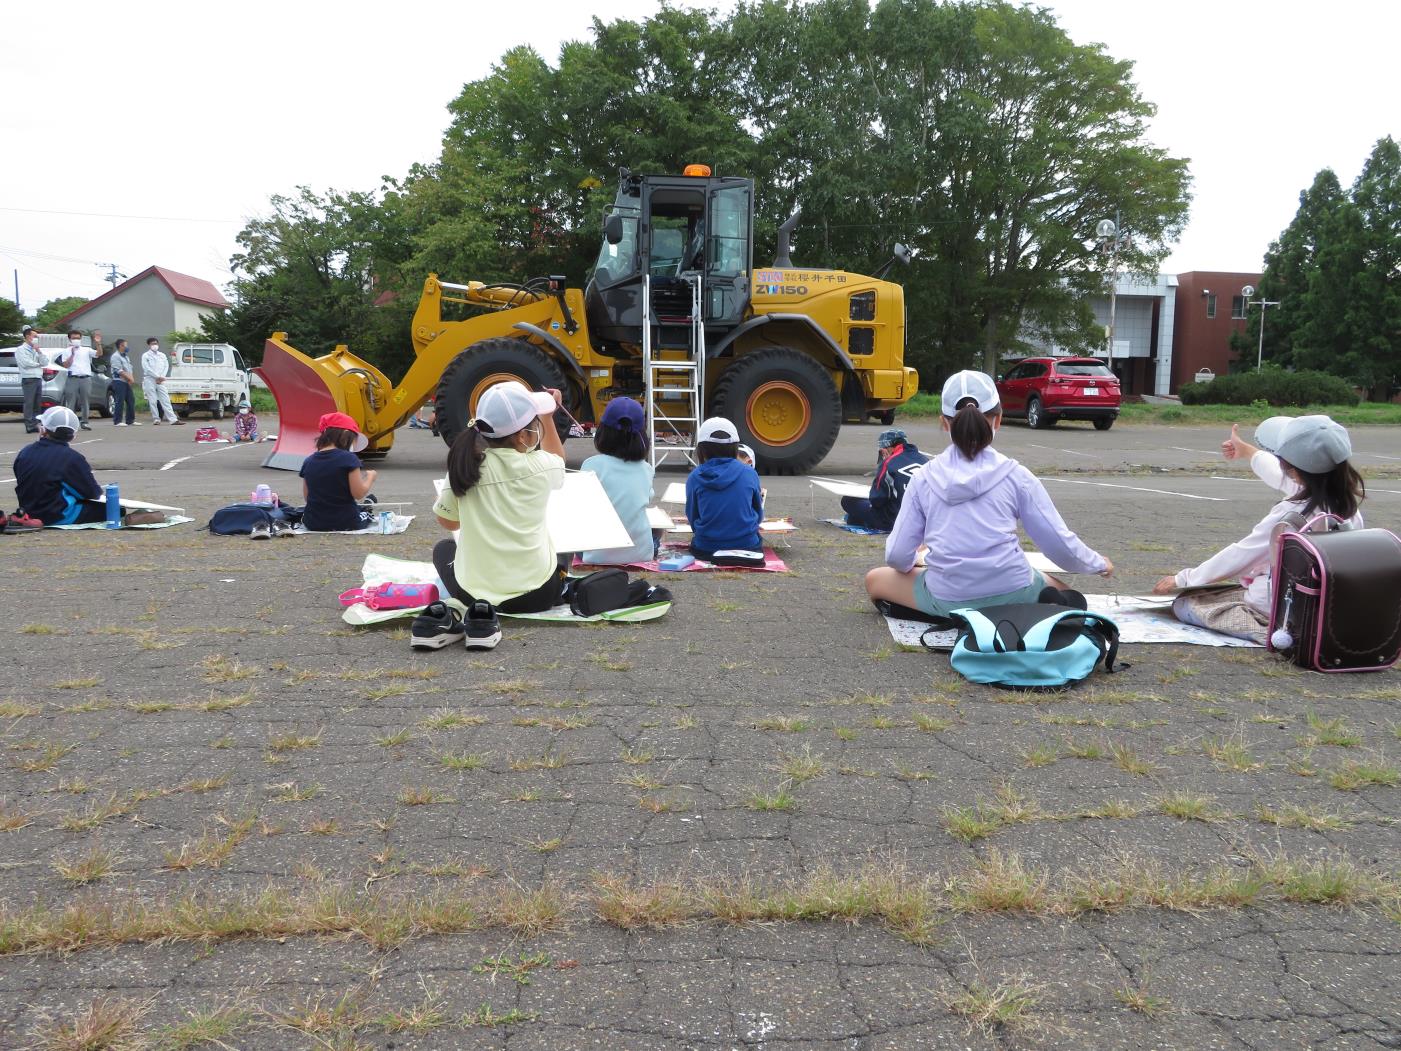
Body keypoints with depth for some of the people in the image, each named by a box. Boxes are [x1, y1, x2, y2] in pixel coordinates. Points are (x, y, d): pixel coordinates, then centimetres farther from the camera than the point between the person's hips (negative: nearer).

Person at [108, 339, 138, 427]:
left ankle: (130, 420, 11)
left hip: (127, 382, 9)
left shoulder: (126, 357, 20)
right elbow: (119, 371, -16)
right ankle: (118, 421, -6)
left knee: (131, 401, 6)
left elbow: (130, 369, 16)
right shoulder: (115, 356, -7)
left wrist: (131, 378, -2)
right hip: (119, 381, -9)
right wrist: (129, 378, -16)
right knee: (119, 401, -9)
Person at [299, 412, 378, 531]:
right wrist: (370, 477, 2)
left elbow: (306, 497, 6)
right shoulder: (349, 459, -15)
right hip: (345, 523, -3)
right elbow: (359, 494, -15)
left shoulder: (308, 462, 1)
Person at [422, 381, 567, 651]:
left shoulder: (464, 465, -8)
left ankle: (441, 618, 2)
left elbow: (446, 520, 9)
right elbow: (558, 459, 16)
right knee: (559, 557, 34)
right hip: (536, 593, -2)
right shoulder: (538, 467, -11)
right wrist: (549, 416, 19)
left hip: (474, 591, 2)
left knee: (443, 548, 34)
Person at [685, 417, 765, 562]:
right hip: (746, 544, 1)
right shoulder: (749, 474, -4)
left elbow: (692, 518, 3)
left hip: (706, 549, 0)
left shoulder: (695, 478, -6)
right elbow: (758, 516, 7)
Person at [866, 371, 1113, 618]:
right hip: (1011, 594, 1)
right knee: (1060, 591, 34)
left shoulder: (924, 477, 2)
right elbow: (1060, 543, 3)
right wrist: (1098, 564, 23)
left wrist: (910, 565, 26)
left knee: (875, 579, 23)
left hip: (947, 601, -1)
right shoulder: (1015, 475, -1)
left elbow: (897, 556, 2)